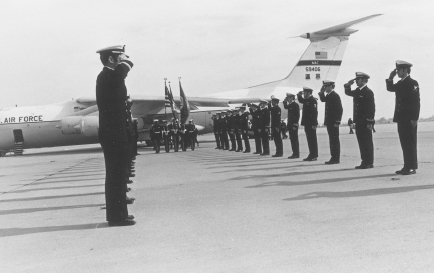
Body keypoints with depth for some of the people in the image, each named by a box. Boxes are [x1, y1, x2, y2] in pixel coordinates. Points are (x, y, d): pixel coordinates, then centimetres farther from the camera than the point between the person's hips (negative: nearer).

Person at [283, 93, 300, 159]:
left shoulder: (295, 105, -12)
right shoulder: (290, 105, 13)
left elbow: (297, 115, -16)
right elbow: (285, 107, 34)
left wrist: (295, 125, -19)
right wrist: (285, 101, 15)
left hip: (294, 124, -9)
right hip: (290, 124, 9)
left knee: (295, 139, -6)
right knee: (292, 139, 10)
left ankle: (296, 154, -3)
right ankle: (295, 153, 15)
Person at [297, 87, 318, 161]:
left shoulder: (313, 100, -14)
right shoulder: (306, 100, 14)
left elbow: (315, 112, -20)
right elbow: (301, 100, 36)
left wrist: (314, 124, -24)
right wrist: (299, 95, 14)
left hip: (311, 124, -9)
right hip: (307, 123, 9)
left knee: (312, 139, -4)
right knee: (309, 139, 11)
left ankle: (314, 156, 0)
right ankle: (312, 155, 16)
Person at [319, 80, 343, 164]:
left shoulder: (335, 95, -13)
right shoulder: (328, 95, 13)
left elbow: (340, 109, -17)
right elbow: (323, 99, 31)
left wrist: (337, 122, -19)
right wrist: (321, 92, 12)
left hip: (334, 122, -9)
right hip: (329, 121, 9)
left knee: (335, 140, -5)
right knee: (332, 140, 11)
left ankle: (336, 158, -1)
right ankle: (334, 157, 17)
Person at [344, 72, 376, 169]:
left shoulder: (368, 92, -10)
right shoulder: (357, 91, 14)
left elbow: (372, 108, -14)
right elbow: (348, 93, 31)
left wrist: (370, 122, -19)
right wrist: (348, 85, 10)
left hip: (366, 122, -8)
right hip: (359, 121, 8)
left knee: (367, 142, -4)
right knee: (361, 142, 10)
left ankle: (369, 163, 1)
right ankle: (365, 162, 15)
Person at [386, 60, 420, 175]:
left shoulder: (412, 83, -9)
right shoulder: (400, 83, 14)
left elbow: (416, 101, -14)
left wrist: (415, 118, -18)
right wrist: (390, 77, 5)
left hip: (409, 119, -8)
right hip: (401, 118, 8)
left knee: (410, 143, -4)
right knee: (404, 143, 9)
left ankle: (412, 167, 0)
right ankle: (407, 166, 14)